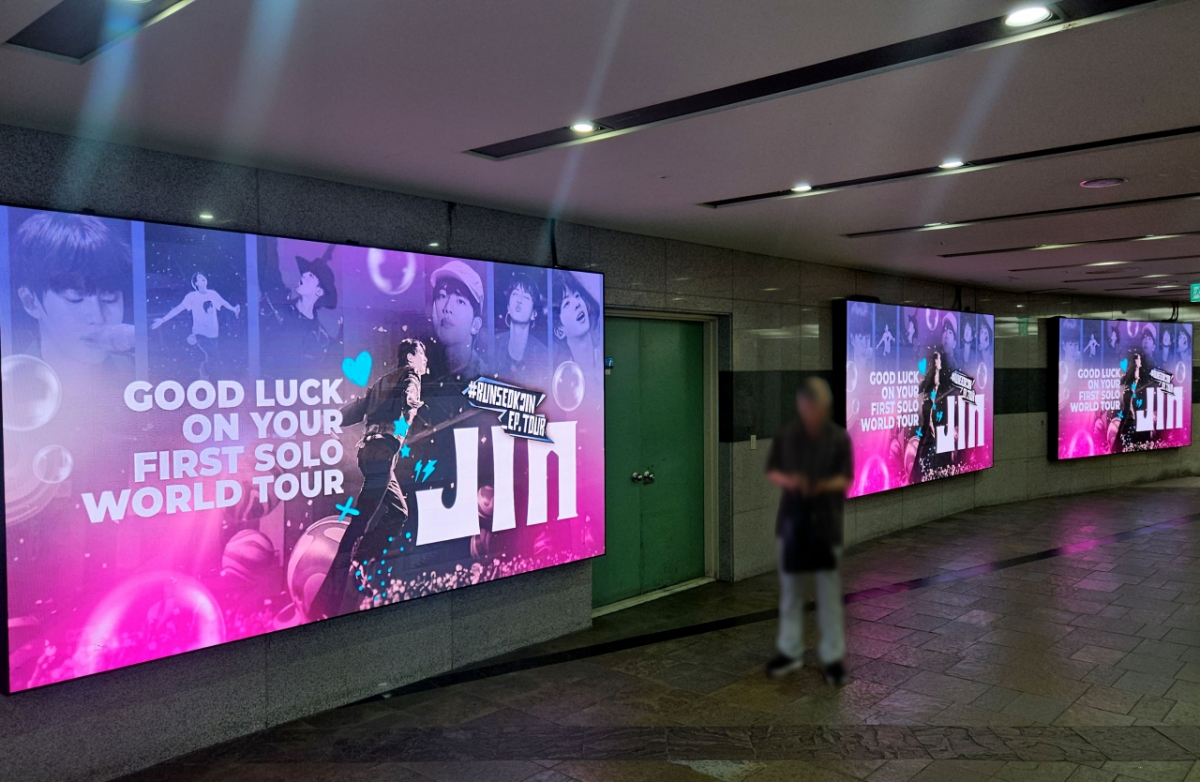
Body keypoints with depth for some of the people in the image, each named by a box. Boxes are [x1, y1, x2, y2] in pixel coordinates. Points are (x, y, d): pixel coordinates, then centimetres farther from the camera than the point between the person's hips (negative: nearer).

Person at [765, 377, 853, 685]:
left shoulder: (839, 437, -6)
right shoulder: (786, 435, 0)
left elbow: (846, 478, -5)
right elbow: (772, 471, 5)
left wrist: (824, 486, -25)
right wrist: (787, 481, -17)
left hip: (827, 521, -2)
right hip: (792, 518, 2)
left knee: (830, 592, 4)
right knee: (790, 588, 11)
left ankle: (833, 656, 15)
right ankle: (791, 651, 24)